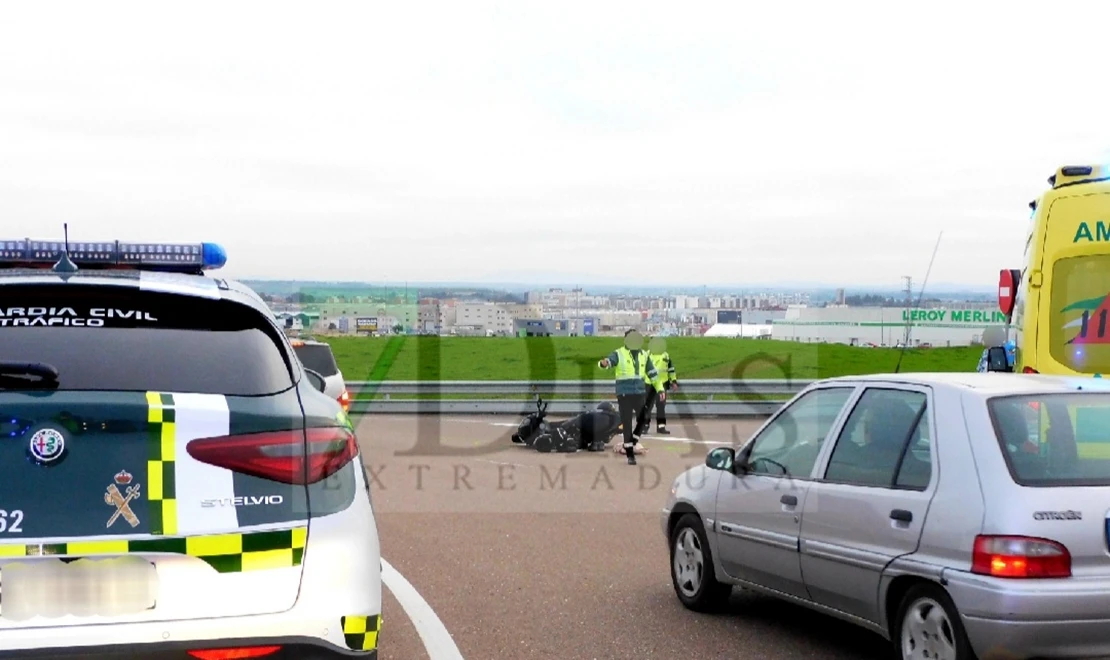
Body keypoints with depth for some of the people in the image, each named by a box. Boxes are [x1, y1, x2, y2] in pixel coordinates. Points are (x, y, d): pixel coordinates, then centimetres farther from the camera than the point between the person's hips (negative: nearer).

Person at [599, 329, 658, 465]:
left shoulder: (644, 355, 10)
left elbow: (653, 373, 17)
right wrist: (604, 363, -50)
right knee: (627, 424, -2)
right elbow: (608, 362, -25)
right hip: (624, 394, -4)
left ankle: (630, 445, 25)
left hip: (639, 393, 4)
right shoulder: (619, 354, -4)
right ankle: (630, 455, 6)